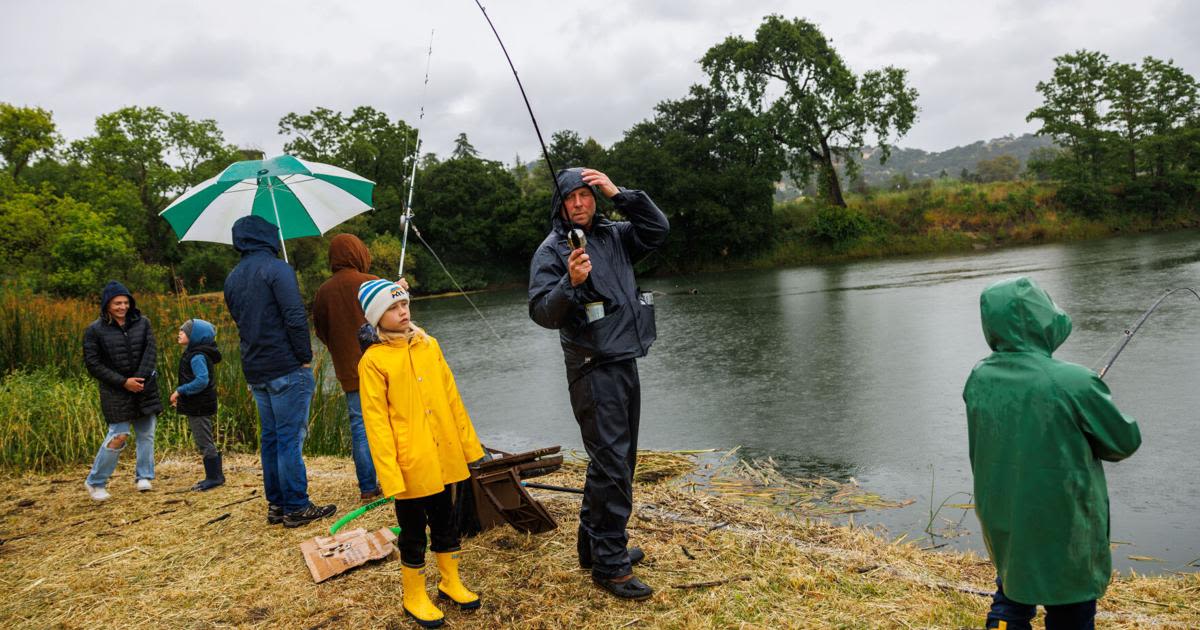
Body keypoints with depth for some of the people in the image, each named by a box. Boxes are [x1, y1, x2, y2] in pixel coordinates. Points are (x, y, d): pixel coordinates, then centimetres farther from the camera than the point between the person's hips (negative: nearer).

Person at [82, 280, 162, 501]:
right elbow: (93, 364, -7)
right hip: (115, 392, -3)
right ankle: (95, 483, 8)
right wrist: (123, 382, -14)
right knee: (119, 436, -8)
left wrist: (140, 379, -15)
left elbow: (151, 351, -2)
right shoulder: (95, 330, -5)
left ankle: (143, 477, 20)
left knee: (146, 433, 6)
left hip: (145, 388, 3)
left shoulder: (142, 323, 3)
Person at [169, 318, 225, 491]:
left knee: (205, 443, -3)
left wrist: (180, 391, -21)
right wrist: (181, 394, 12)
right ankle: (215, 476, 22)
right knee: (205, 442, 15)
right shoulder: (193, 353, 12)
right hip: (196, 406, 10)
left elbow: (202, 380, -28)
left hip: (199, 407, -10)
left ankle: (214, 477, 4)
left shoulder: (197, 356, -19)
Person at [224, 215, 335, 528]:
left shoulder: (232, 279, 13)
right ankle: (296, 508, 3)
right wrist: (305, 357, -11)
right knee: (290, 439, -2)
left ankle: (276, 505, 21)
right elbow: (296, 317, -18)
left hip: (254, 370, 8)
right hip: (286, 367, -8)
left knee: (270, 438, 14)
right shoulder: (277, 268, -11)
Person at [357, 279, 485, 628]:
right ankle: (414, 596, 28)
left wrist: (469, 442, 10)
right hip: (409, 464, -5)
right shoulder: (373, 360, -11)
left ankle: (451, 582, 37)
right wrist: (389, 473, -16)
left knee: (445, 522, 19)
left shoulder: (429, 344, 5)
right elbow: (376, 421, -13)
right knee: (413, 532, 10)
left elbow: (451, 397, 9)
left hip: (444, 456, 5)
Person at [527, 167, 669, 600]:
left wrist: (618, 194, -6)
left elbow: (658, 228, 1)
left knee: (617, 462, 15)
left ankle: (594, 546, 29)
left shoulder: (613, 235, 11)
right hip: (593, 370, -7)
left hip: (625, 363, 8)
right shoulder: (552, 251, -7)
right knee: (612, 466, -8)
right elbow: (542, 313, -14)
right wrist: (570, 283, -31)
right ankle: (609, 566, 2)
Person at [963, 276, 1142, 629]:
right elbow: (1126, 441, -8)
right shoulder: (1075, 383, -22)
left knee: (1011, 595, 24)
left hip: (1001, 521, 4)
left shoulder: (978, 380, -8)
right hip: (1062, 530, -4)